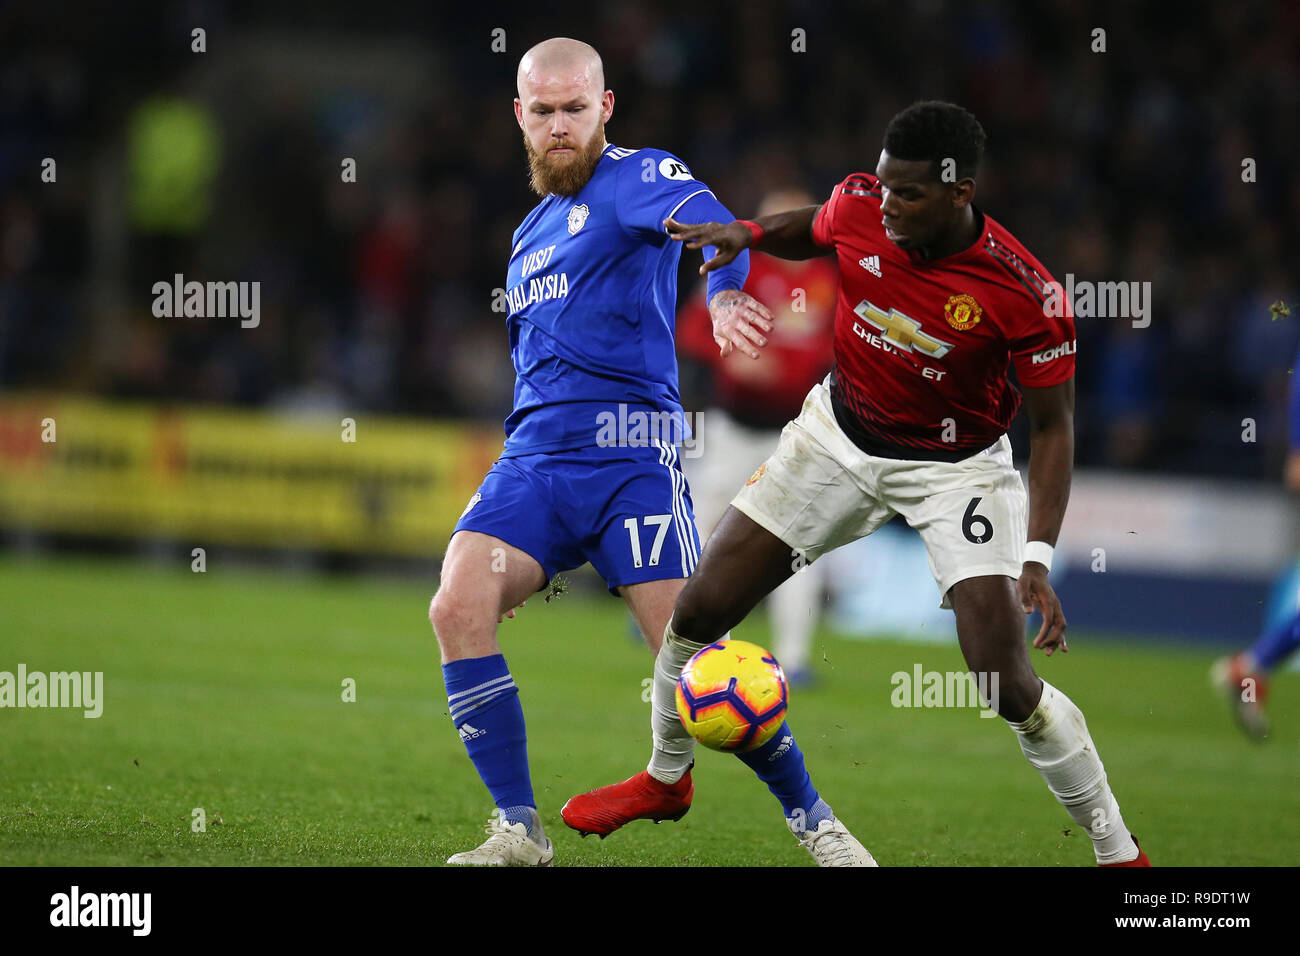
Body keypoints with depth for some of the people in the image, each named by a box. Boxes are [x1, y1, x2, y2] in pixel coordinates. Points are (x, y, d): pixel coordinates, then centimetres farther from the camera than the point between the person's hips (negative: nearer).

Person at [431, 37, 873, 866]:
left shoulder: (635, 178, 1)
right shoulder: (529, 237, 25)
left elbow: (704, 218, -22)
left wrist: (725, 293, -48)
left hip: (630, 455, -6)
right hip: (535, 458, 6)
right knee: (458, 607, -18)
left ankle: (814, 821, 5)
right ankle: (520, 831, -12)